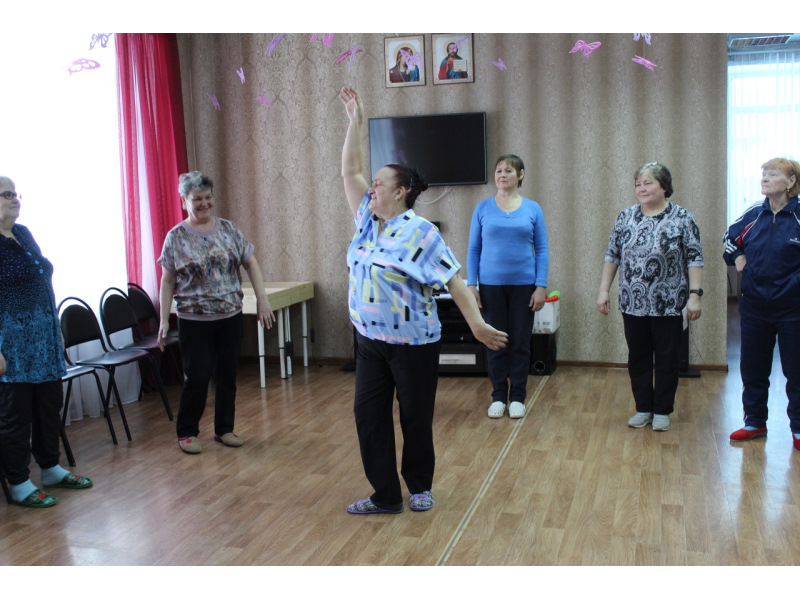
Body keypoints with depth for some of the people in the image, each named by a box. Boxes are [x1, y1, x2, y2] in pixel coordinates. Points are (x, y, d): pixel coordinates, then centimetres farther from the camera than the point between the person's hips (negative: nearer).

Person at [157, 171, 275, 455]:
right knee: (197, 377, -1)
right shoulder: (176, 237, -3)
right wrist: (164, 319, -5)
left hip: (230, 317, 3)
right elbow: (168, 280, -1)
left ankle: (224, 429, 25)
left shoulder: (228, 229, 4)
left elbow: (251, 263, 7)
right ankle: (186, 432, 17)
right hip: (194, 321, -3)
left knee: (227, 375, 9)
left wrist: (261, 299, -2)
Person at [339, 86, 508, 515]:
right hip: (370, 340, 7)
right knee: (369, 414, 5)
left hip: (413, 343, -6)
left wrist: (477, 324, -20)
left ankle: (420, 487, 28)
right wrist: (355, 120, 8)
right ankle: (385, 495, 15)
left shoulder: (420, 233, -13)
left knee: (416, 418, 8)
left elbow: (453, 280, -15)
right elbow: (350, 171, 11)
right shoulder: (367, 221, 7)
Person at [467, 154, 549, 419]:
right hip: (491, 285, 0)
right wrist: (471, 285, -3)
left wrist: (541, 286, -6)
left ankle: (518, 397, 19)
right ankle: (498, 397, 18)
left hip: (523, 285, 0)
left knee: (520, 343, 6)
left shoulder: (533, 209, 1)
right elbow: (473, 249, 4)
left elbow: (542, 250, 2)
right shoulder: (483, 208, 2)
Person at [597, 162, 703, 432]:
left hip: (668, 305, -3)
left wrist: (695, 294, -12)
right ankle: (643, 408, 22)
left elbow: (694, 259, -6)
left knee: (667, 359, 6)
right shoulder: (626, 217, 5)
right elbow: (612, 256, 8)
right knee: (638, 358, 10)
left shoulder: (682, 218, -4)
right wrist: (604, 290, 4)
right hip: (633, 304, 3)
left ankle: (662, 411, 18)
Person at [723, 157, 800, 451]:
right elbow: (730, 237, 21)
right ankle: (755, 422, 28)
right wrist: (736, 257, 5)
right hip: (754, 306, 4)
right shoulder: (753, 215, 2)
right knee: (752, 369, 13)